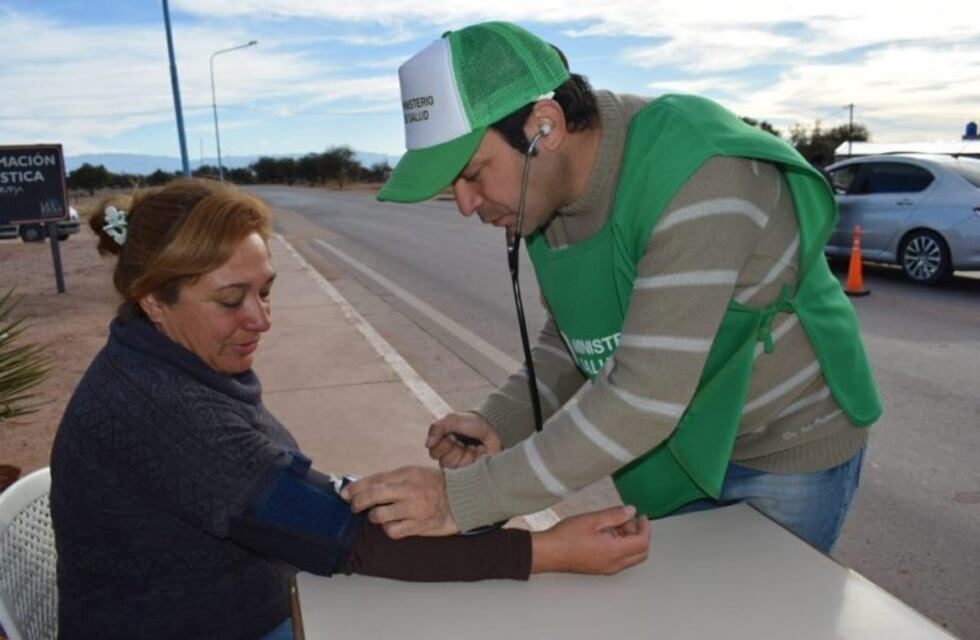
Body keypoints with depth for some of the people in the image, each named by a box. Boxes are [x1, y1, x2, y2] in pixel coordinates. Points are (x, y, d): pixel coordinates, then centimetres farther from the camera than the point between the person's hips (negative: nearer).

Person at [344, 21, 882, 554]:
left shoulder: (699, 183, -34)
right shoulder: (547, 187, -9)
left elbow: (645, 398, -37)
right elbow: (570, 335, 2)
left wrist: (464, 499, -34)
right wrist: (500, 420, -15)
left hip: (790, 449, -6)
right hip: (680, 443, 6)